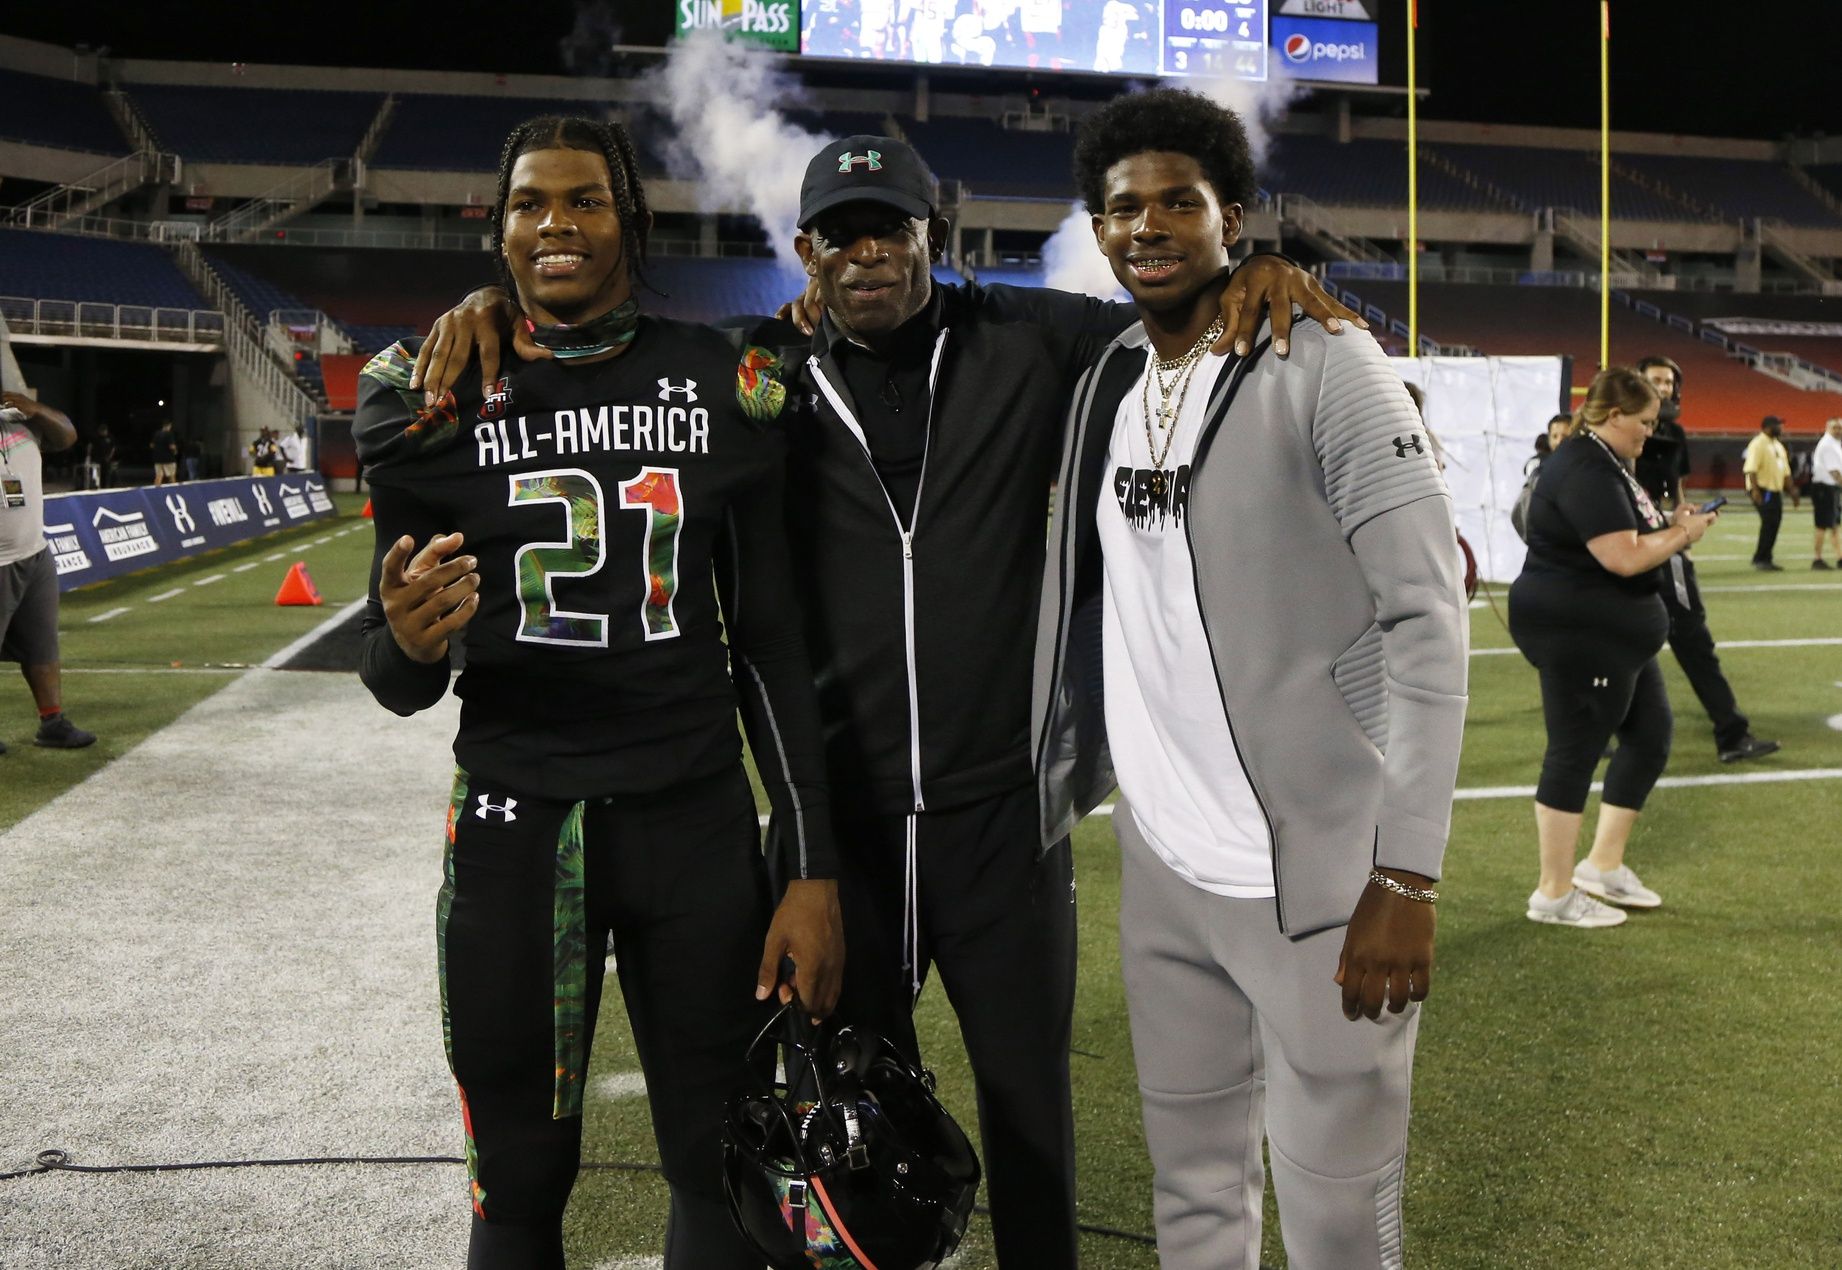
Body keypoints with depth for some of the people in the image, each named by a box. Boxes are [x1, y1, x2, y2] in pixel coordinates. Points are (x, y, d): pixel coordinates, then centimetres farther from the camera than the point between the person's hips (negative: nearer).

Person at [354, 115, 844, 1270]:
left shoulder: (728, 390, 3)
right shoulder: (435, 397, 0)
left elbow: (771, 646, 6)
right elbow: (400, 684, 5)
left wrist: (814, 870, 2)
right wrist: (409, 642, -20)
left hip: (700, 824, 1)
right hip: (514, 828, 0)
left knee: (722, 1168, 10)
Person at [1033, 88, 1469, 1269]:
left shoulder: (1327, 369, -10)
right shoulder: (1104, 387, 8)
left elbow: (1428, 619, -14)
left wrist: (1407, 874, -19)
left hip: (1317, 871, -5)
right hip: (1160, 862, 5)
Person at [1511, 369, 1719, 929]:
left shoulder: (1602, 462, 13)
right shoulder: (1586, 472, -21)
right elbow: (1625, 558, -27)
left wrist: (1668, 526, 4)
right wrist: (1683, 534, -11)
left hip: (1615, 631, 11)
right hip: (1577, 633, -11)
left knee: (1650, 735, 15)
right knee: (1574, 754, -3)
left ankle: (1603, 866, 24)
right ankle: (1554, 895, 8)